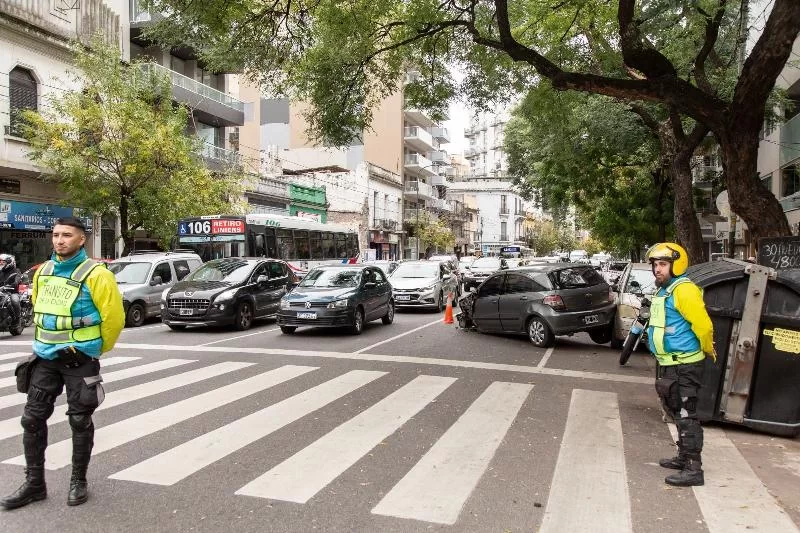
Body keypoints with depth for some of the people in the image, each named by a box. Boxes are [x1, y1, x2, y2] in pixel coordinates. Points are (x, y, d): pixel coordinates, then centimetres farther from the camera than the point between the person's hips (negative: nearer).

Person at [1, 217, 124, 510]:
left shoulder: (95, 275, -15)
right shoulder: (43, 272, 6)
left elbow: (113, 317, -11)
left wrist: (95, 350, 1)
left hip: (79, 359, -6)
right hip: (46, 358, 6)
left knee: (80, 421, 4)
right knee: (32, 418, 7)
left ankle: (78, 481, 20)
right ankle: (34, 483, 21)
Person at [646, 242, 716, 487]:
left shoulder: (684, 290, -18)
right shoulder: (663, 291, 13)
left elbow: (703, 325, -21)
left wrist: (708, 351, -5)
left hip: (684, 366, -10)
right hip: (669, 365, 10)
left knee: (686, 416, -5)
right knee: (678, 414, 19)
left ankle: (693, 469, 1)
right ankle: (683, 457, 32)